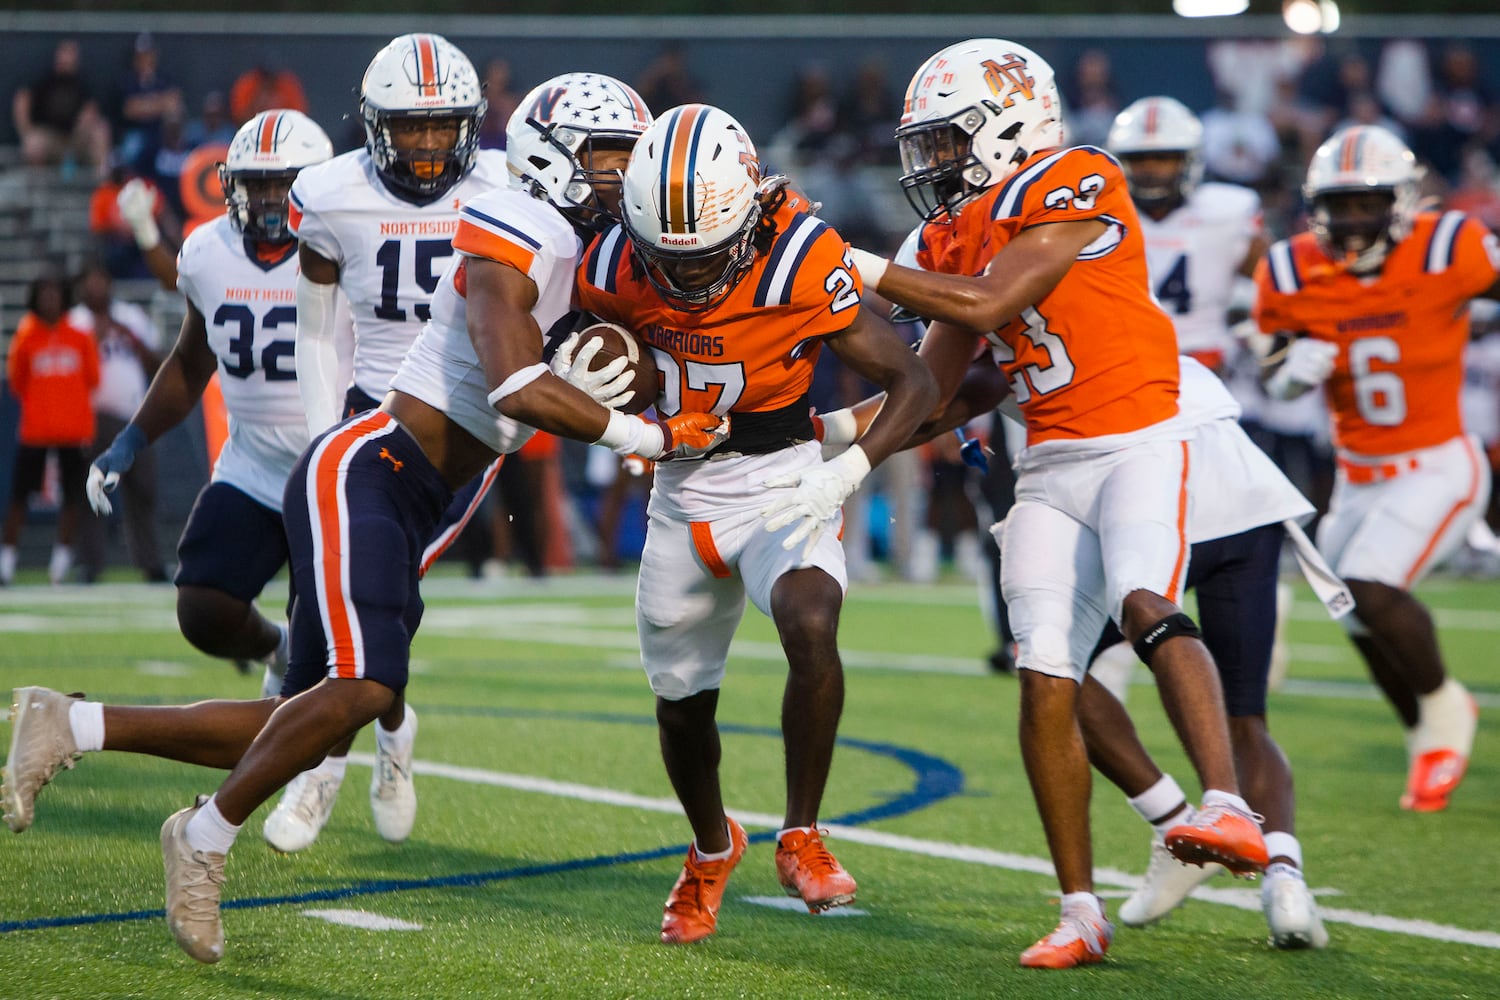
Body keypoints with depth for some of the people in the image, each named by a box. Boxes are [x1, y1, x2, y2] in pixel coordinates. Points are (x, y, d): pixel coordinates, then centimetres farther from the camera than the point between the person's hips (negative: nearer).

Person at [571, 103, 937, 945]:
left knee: (811, 628, -32)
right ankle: (711, 850, 44)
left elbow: (915, 383, -18)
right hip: (684, 489, 4)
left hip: (783, 481, -4)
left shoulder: (800, 260, -25)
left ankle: (802, 838, -13)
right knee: (682, 703, 14)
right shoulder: (618, 266, -14)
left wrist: (850, 471, -32)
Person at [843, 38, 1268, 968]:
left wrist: (858, 266, -13)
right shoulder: (956, 235, 13)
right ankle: (1082, 914, 2)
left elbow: (985, 305, -19)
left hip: (1139, 443, -6)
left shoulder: (1076, 187, -11)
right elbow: (929, 388, 17)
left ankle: (1230, 812, -42)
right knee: (1046, 678, -4)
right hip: (1050, 469, 7)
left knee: (1146, 604, -31)